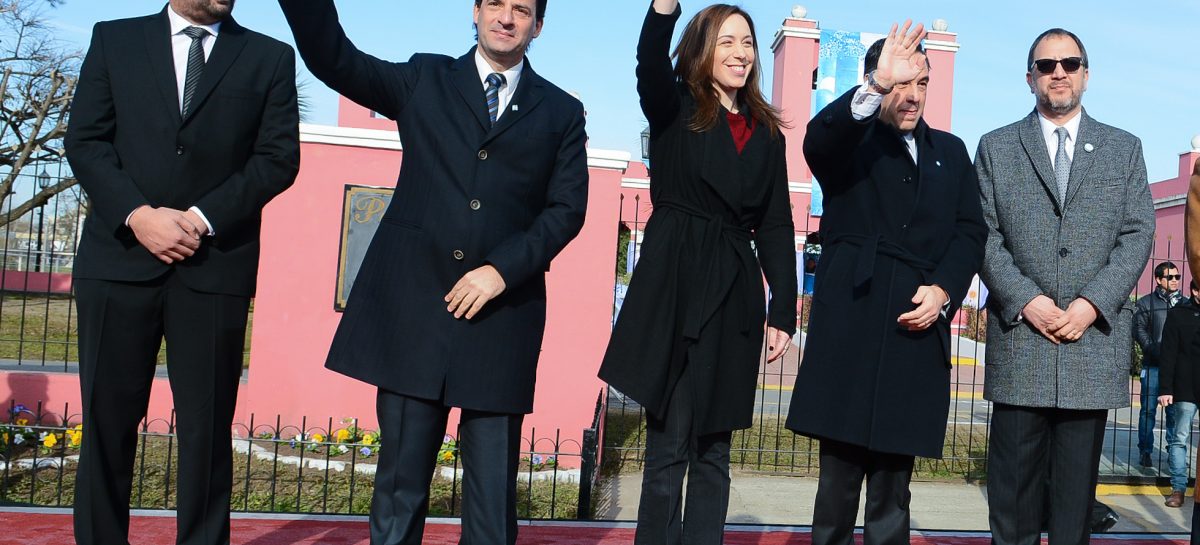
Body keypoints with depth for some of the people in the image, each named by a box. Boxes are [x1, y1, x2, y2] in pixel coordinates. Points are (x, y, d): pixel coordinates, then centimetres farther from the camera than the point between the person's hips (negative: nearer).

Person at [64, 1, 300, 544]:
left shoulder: (270, 57, 10)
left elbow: (278, 157, 2)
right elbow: (85, 140, 5)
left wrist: (203, 218, -10)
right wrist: (138, 215, -10)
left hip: (215, 264, 0)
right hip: (119, 258, 1)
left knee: (207, 425, 2)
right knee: (106, 418, 4)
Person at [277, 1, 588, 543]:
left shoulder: (562, 111, 11)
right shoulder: (424, 79, 13)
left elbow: (567, 209, 3)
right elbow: (332, 58, 4)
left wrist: (502, 269, -9)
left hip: (501, 313, 0)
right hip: (414, 304, 0)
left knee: (493, 487, 3)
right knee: (401, 473, 4)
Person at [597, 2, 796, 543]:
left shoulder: (767, 132, 15)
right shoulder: (674, 109, 5)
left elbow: (777, 226, 12)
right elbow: (651, 60, -18)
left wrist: (783, 310, 4)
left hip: (735, 295, 4)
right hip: (675, 287, -4)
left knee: (713, 450, 9)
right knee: (668, 447, -2)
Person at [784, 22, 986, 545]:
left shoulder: (951, 151, 20)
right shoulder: (849, 141, 8)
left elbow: (971, 231, 12)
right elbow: (816, 140, -17)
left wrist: (943, 289, -5)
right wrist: (876, 87, -32)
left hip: (917, 326, 3)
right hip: (850, 326, -2)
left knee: (893, 482, 5)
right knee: (839, 474, 1)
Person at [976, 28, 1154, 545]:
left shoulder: (1124, 149, 13)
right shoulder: (996, 147, 9)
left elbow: (1137, 234, 5)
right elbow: (984, 234, 2)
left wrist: (1093, 303, -9)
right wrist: (1025, 299, -11)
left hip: (1095, 337, 1)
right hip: (1019, 334, -1)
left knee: (1077, 480, 6)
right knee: (1013, 479, 3)